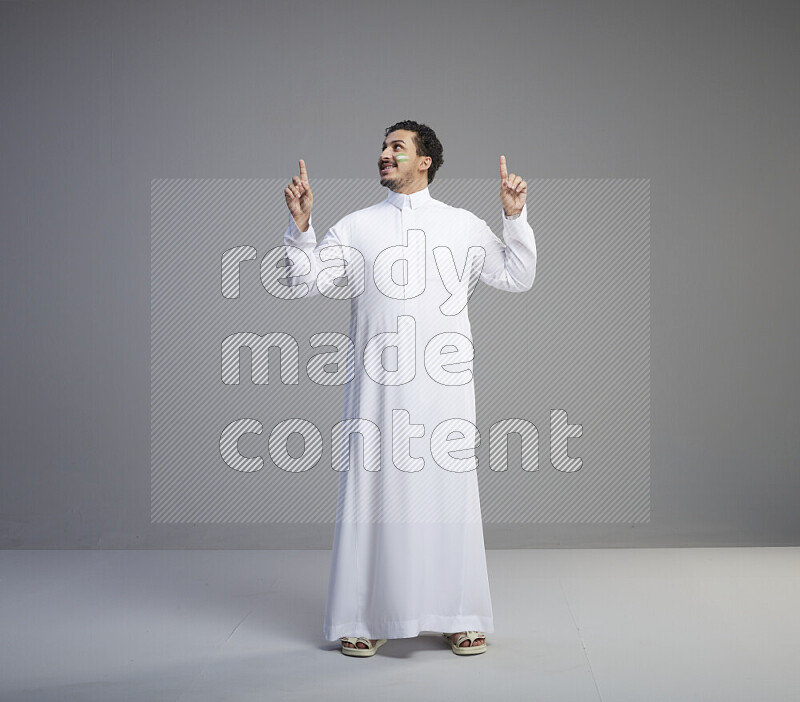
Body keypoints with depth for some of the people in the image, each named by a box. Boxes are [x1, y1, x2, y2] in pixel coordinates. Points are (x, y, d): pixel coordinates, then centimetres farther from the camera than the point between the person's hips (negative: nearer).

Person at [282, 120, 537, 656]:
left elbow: (517, 278, 9)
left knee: (448, 491, 2)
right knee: (375, 490, 2)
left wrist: (516, 218, -2)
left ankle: (460, 617, 13)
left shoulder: (464, 226, 11)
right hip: (377, 385, 1)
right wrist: (301, 225, -6)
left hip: (444, 385, 0)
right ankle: (368, 618, 12)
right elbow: (309, 279, 7)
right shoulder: (356, 227, 12)